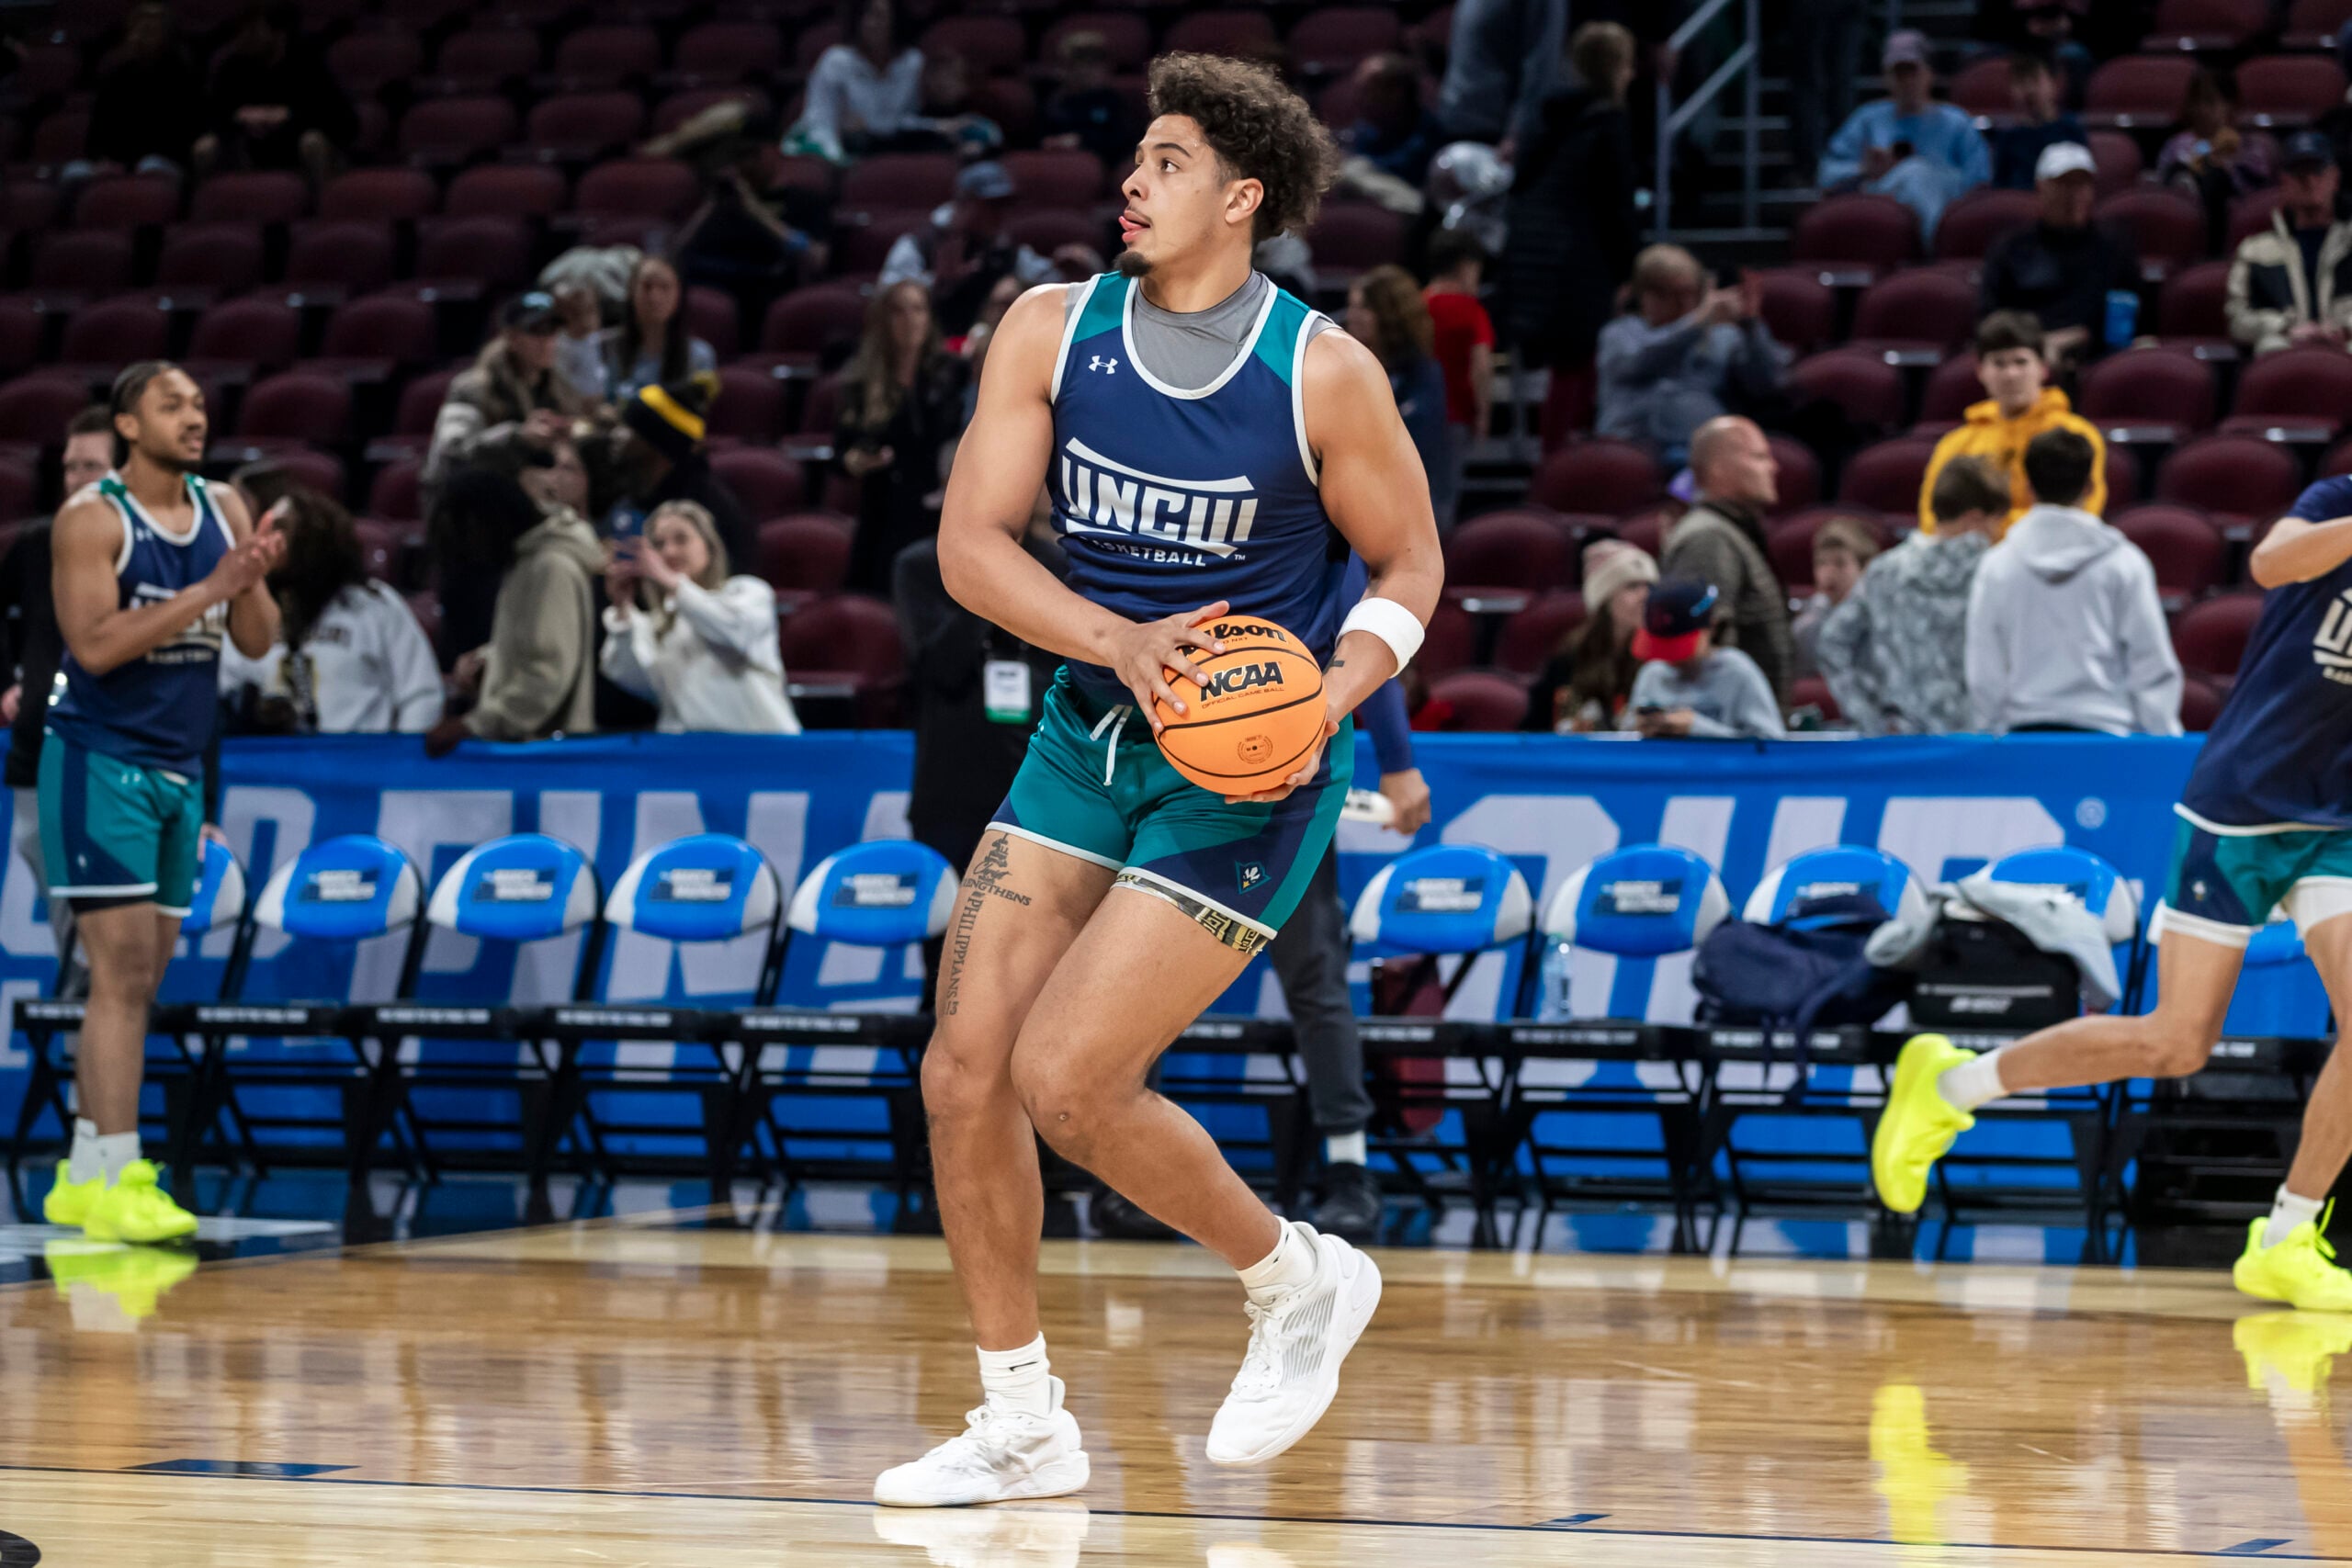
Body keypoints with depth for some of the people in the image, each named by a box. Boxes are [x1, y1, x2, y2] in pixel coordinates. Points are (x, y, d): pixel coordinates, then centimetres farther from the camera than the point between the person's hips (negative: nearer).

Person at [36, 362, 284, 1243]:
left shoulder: (224, 510, 8)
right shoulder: (91, 518, -11)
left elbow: (256, 642, 7)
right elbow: (95, 644, -21)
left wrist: (253, 582, -13)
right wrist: (207, 590, -24)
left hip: (179, 768, 7)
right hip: (100, 761, -7)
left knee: (142, 977, 10)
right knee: (123, 968, -13)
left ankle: (83, 1174, 17)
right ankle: (109, 1182, -15)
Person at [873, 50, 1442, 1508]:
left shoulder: (1324, 375, -12)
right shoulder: (1054, 331, -3)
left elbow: (1411, 568, -1)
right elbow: (971, 543, -7)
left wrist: (1327, 701, -19)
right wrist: (1124, 643, -22)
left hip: (1247, 769, -5)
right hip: (1093, 729, 5)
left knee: (1066, 1076, -14)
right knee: (966, 1069, -2)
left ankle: (1298, 1279, 11)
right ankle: (1026, 1422, 12)